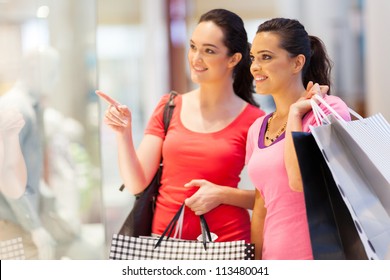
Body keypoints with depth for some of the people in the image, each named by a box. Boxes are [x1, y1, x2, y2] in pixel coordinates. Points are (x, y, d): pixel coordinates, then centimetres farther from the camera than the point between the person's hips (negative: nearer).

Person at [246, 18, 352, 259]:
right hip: (275, 258, 6)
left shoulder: (329, 109, -8)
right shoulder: (257, 130, 11)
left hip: (319, 255, -6)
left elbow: (301, 181, -21)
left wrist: (295, 113, -11)